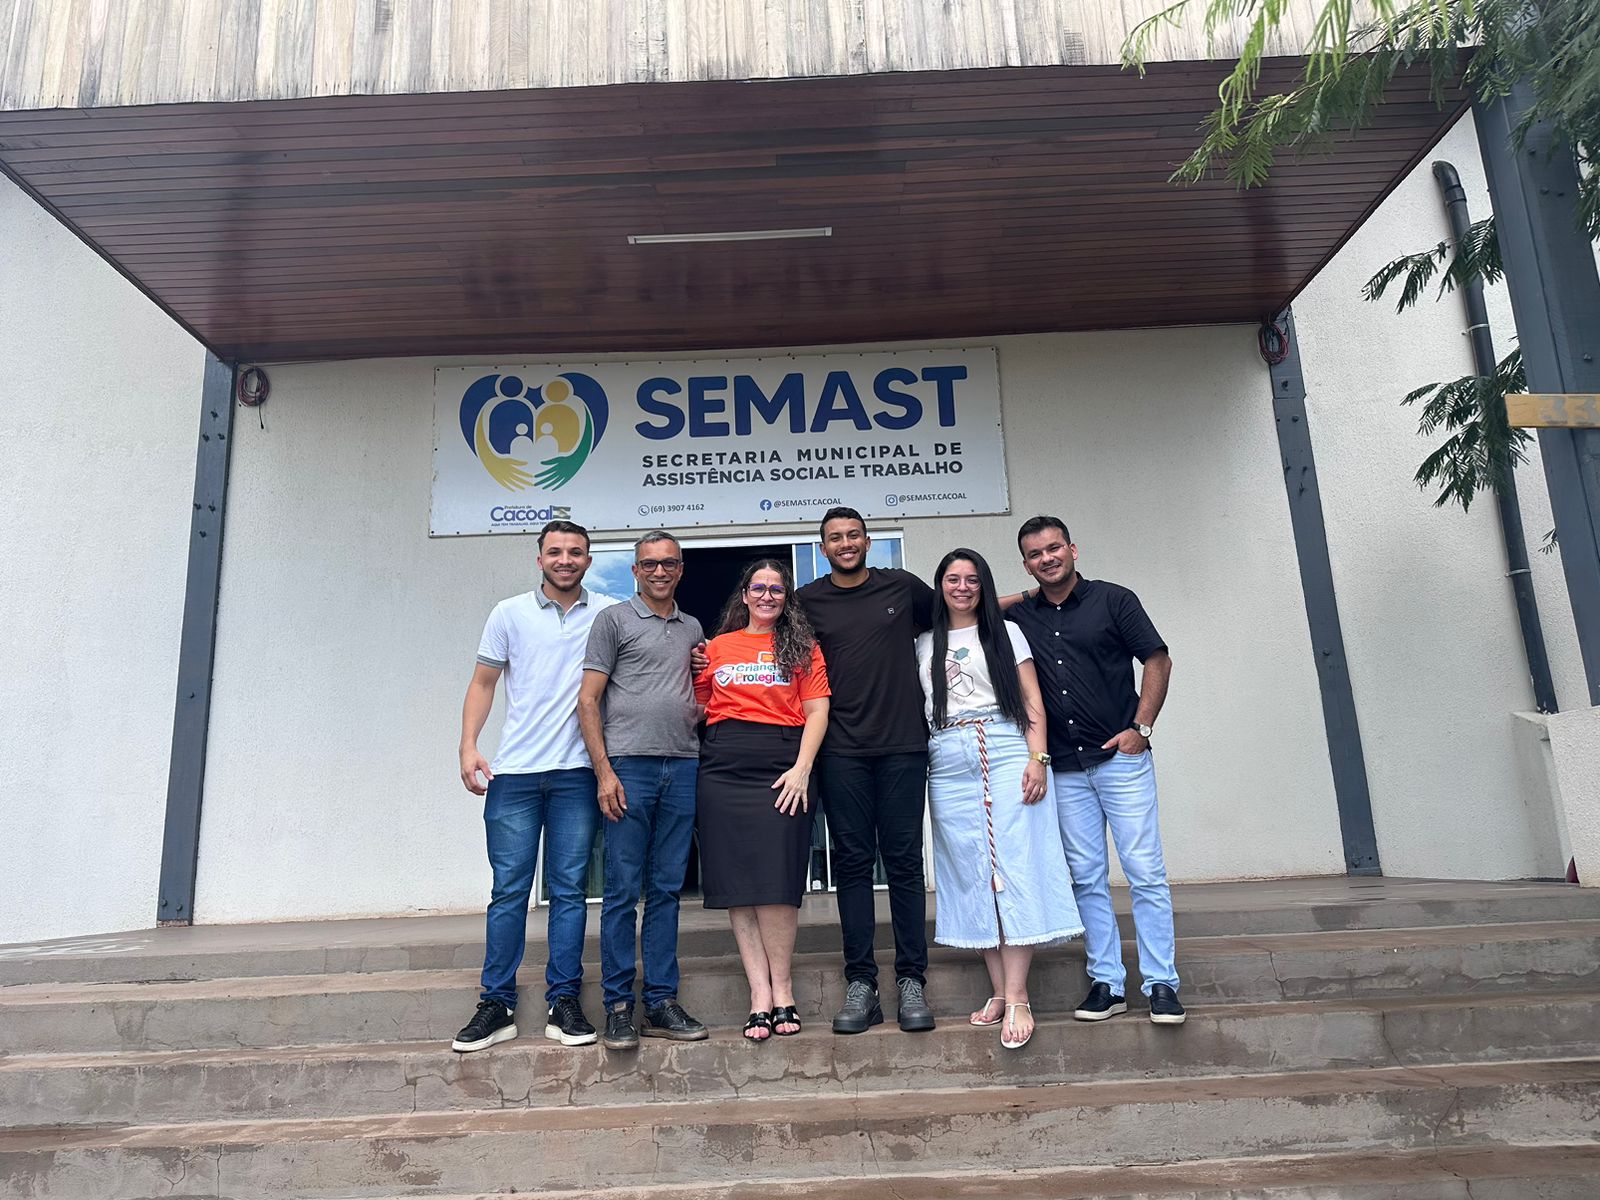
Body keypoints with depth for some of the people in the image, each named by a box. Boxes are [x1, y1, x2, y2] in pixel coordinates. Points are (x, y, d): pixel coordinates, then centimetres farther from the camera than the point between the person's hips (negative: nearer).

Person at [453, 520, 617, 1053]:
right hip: (514, 770, 0)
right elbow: (483, 682, 10)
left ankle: (563, 1003, 14)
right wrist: (468, 747, -1)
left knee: (569, 889, 5)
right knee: (509, 889, 3)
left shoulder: (608, 614, 6)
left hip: (577, 772, 0)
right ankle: (497, 1004, 13)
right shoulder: (510, 613, 8)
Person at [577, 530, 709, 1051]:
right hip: (629, 767, -4)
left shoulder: (692, 628, 19)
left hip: (683, 768, 5)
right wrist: (604, 771, -11)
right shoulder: (614, 620, 4)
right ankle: (618, 1006, 9)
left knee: (666, 890, 8)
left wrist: (703, 705, 5)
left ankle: (661, 1002, 16)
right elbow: (588, 699, -2)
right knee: (623, 892, -1)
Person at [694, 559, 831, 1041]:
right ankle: (760, 992, 5)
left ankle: (781, 990, 4)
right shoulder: (717, 647, 17)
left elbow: (817, 712, 3)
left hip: (782, 767, -2)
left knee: (776, 880, -8)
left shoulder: (803, 647, 11)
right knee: (737, 882, -1)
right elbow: (697, 708, 19)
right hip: (723, 767, 2)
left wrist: (801, 769, -7)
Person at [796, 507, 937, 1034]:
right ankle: (860, 984, 10)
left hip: (903, 744, 0)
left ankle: (911, 981, 10)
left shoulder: (902, 586, 9)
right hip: (842, 752, 0)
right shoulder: (807, 601, 8)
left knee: (904, 861, 2)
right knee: (853, 862, 3)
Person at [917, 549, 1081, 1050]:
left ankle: (1018, 998, -7)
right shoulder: (925, 645, 17)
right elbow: (918, 711, 15)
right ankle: (999, 991, 9)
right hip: (949, 765, 3)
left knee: (1014, 871, -8)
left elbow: (1032, 704, 5)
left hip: (1005, 755, -2)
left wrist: (1037, 759, -8)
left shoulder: (1005, 633, 12)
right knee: (972, 876, 2)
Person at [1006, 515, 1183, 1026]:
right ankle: (1106, 982, 16)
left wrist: (1141, 727, -8)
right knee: (1087, 878, 7)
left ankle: (1162, 984, 7)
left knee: (1145, 871, -2)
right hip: (1064, 768, 3)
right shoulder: (1019, 616, 7)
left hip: (1121, 758, -3)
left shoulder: (1113, 600, 0)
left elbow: (1158, 661, 1)